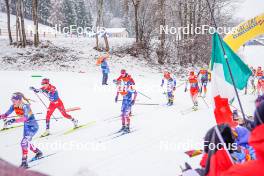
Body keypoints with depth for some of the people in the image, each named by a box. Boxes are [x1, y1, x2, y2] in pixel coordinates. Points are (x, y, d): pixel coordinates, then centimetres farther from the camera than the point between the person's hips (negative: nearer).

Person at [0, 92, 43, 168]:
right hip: (26, 126, 8)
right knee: (26, 142, 18)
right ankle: (38, 152, 41)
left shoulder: (25, 106, -30)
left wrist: (14, 120, -54)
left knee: (24, 142, -19)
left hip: (33, 126, -8)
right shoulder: (13, 106, -9)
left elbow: (25, 118, -44)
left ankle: (24, 160, -9)